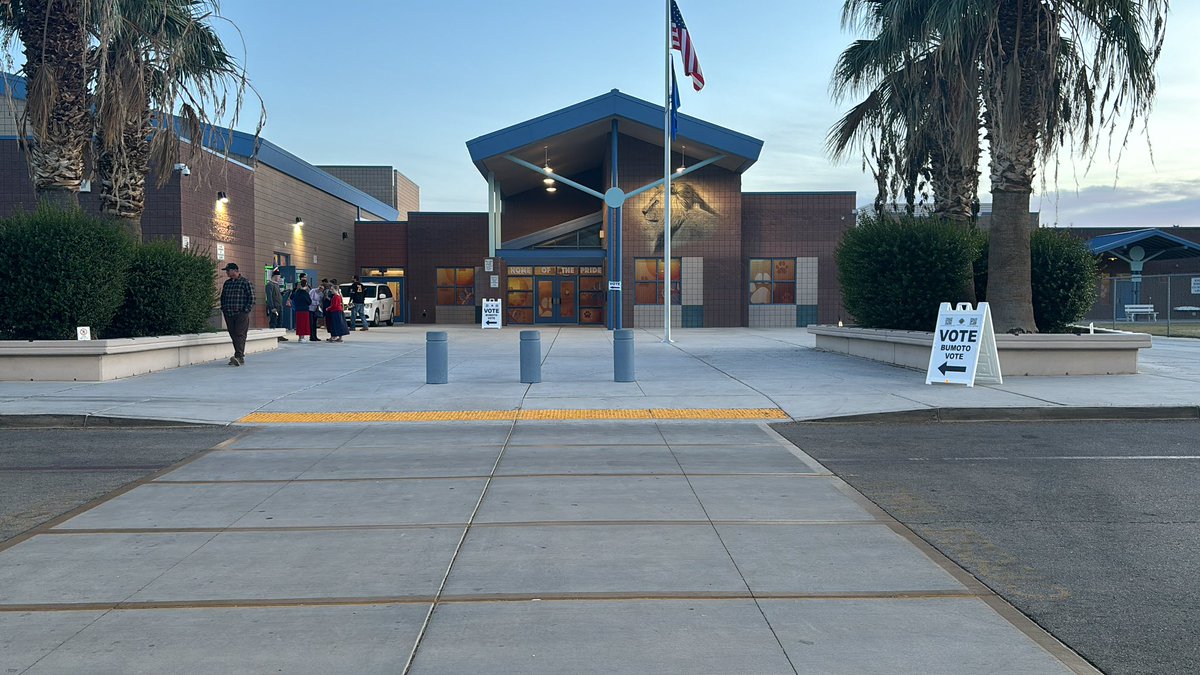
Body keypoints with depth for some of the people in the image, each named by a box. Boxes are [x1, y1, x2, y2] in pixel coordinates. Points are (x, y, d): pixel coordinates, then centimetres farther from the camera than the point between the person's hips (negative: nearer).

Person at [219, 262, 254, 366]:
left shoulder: (245, 282, -2)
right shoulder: (227, 283, 16)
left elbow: (251, 297, -5)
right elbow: (223, 297, 26)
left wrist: (246, 310, -11)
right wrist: (223, 308, 15)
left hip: (241, 314, -6)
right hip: (229, 314, 6)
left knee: (240, 335, -12)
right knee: (233, 335, 6)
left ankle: (239, 357, -19)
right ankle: (240, 357, 11)